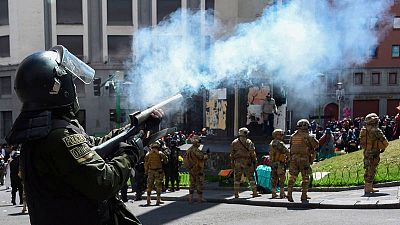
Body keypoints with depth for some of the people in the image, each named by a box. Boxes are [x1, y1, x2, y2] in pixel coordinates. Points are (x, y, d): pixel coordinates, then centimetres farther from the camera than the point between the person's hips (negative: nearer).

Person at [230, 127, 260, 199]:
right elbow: (252, 153, -5)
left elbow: (232, 154, 8)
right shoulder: (249, 142, -2)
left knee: (237, 178, 6)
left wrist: (232, 162, 13)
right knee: (251, 177, 2)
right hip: (247, 162, -3)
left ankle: (236, 194, 4)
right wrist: (255, 161, 2)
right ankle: (255, 192, 1)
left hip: (237, 162, 3)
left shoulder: (234, 142, 8)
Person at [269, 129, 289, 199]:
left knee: (274, 178, 11)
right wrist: (288, 157, 0)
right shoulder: (280, 143, -14)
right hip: (280, 163, -8)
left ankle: (274, 193, 13)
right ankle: (282, 194, -2)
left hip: (273, 163, 8)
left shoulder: (271, 143, 13)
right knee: (282, 178, -2)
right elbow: (287, 151, -19)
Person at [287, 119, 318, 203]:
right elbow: (316, 144, 5)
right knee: (305, 178, 5)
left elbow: (291, 147, 12)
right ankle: (304, 196, 4)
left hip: (294, 158, 4)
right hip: (304, 158, -4)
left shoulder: (293, 136, 9)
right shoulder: (308, 136, -5)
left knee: (292, 177, 8)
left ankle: (289, 194, 0)